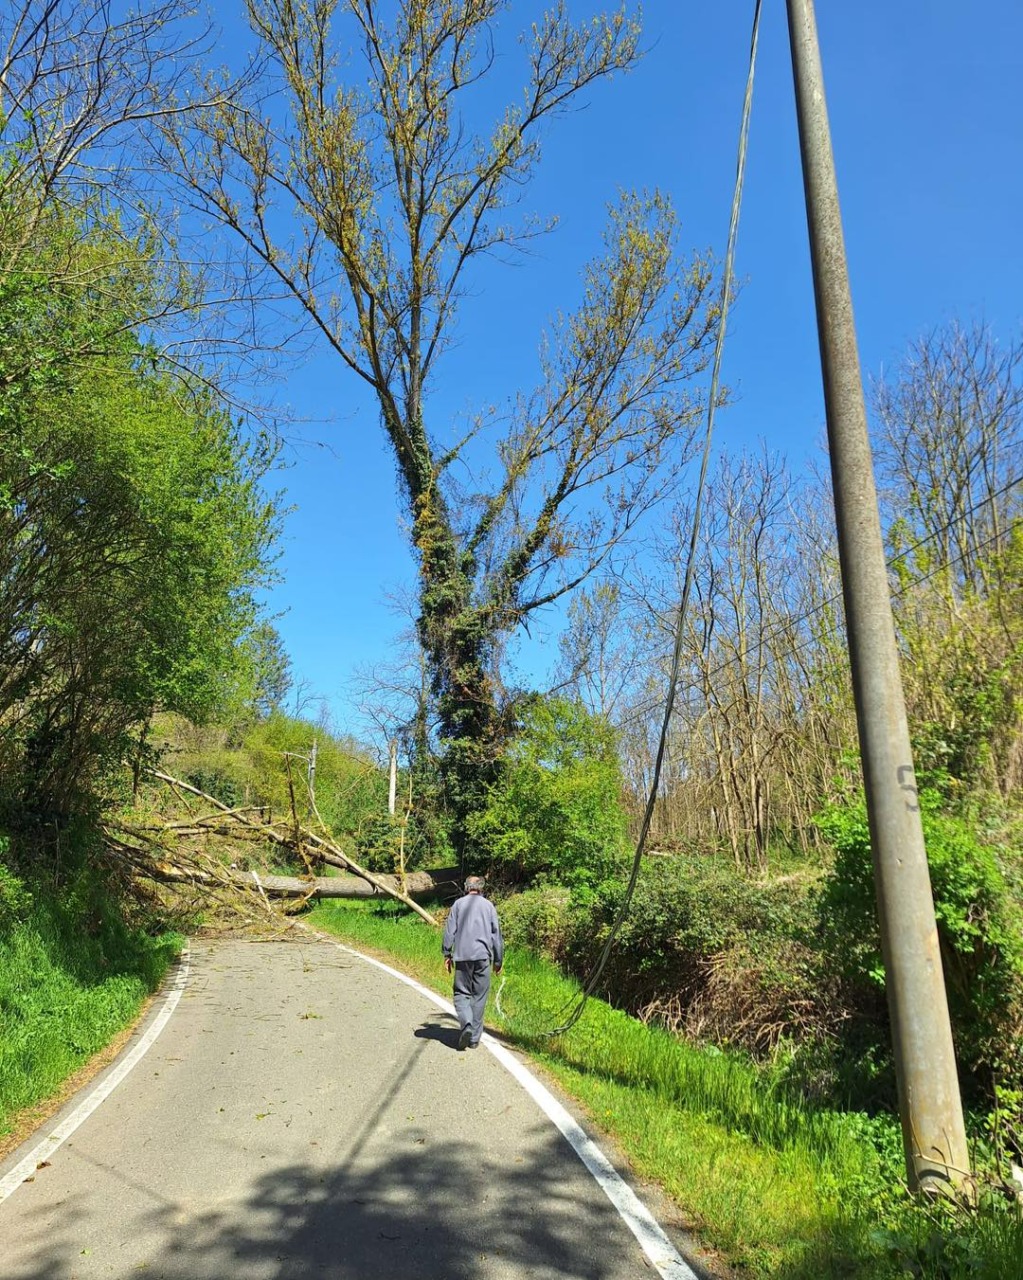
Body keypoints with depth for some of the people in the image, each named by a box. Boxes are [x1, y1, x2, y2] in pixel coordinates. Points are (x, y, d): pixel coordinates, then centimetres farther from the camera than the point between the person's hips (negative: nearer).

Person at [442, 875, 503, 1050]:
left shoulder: (458, 904, 6)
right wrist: (498, 960, 15)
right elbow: (496, 935, 9)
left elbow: (450, 931, 2)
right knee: (479, 997, 8)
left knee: (461, 993, 8)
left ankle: (467, 1023, -17)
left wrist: (447, 955, 8)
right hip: (483, 956, 1)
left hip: (462, 956, 0)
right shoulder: (489, 906, 8)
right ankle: (474, 1038, 10)